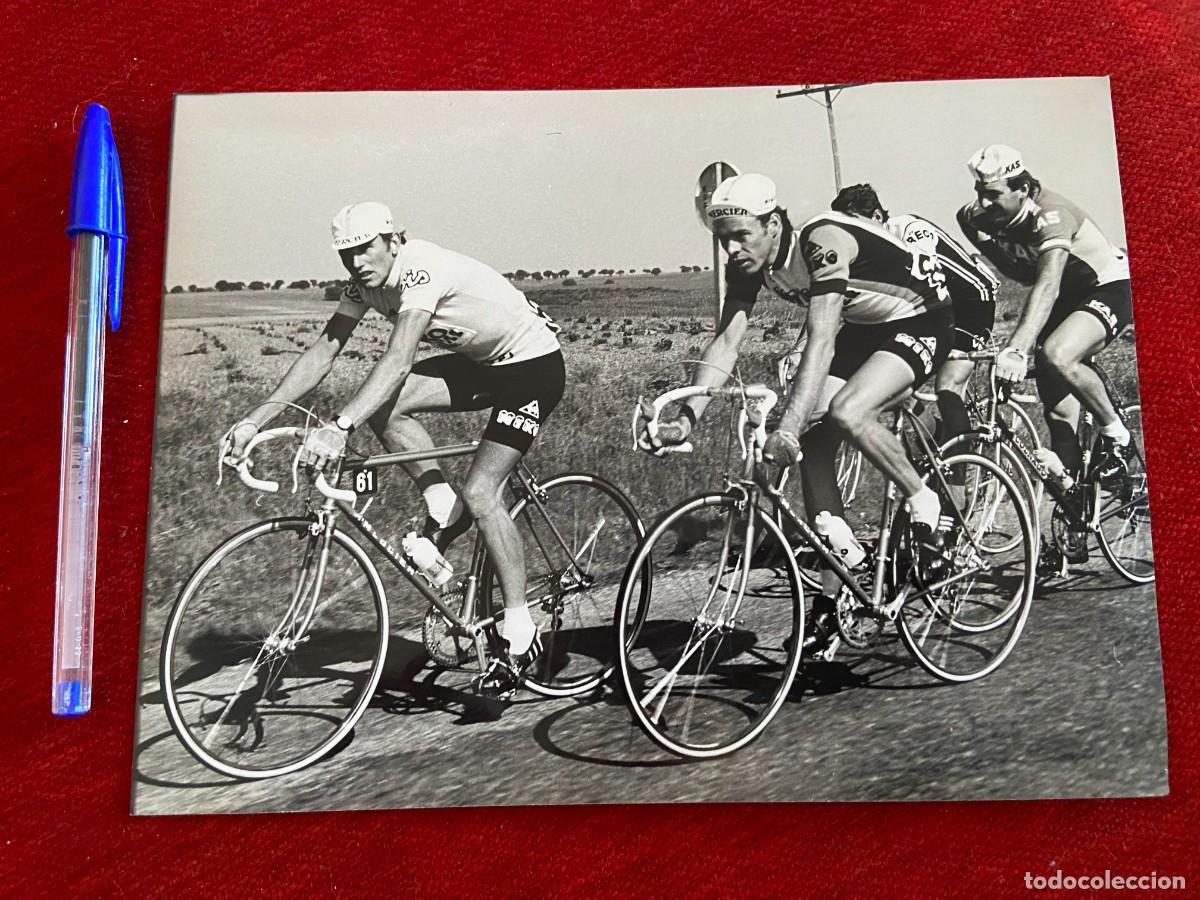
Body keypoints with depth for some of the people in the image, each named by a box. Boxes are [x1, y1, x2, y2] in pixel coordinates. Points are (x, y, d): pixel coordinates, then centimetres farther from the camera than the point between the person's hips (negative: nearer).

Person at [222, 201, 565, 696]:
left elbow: (398, 360, -39)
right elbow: (322, 352, -6)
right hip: (479, 362, 8)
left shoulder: (422, 269, -27)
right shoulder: (366, 281, -3)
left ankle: (521, 634, -5)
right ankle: (445, 511, 2)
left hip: (534, 364, -8)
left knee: (480, 492, -17)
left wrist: (339, 426, -50)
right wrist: (255, 418, -13)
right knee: (382, 406, -15)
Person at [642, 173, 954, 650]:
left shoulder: (824, 241, -32)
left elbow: (821, 340, -42)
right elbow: (725, 343, -16)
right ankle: (830, 599, 3)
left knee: (846, 411, -33)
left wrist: (788, 429, -51)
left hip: (920, 319, -7)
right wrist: (685, 418, -28)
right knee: (813, 447, -6)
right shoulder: (747, 265, -11)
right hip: (863, 326, 8)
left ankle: (925, 505, -5)